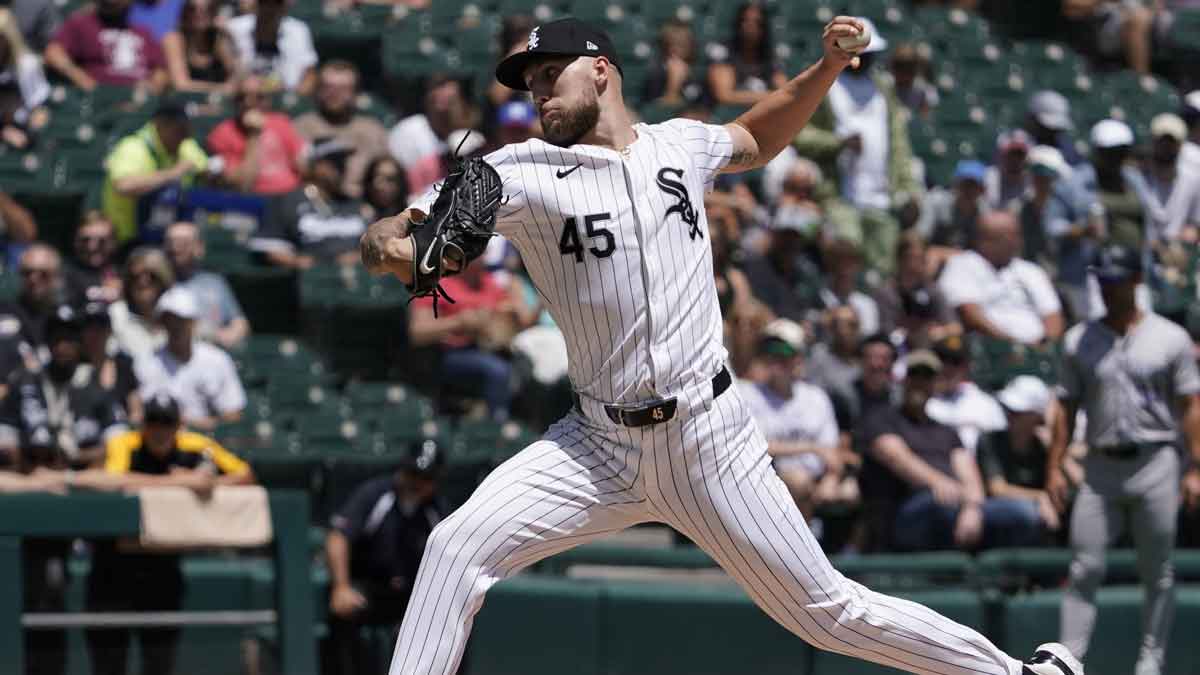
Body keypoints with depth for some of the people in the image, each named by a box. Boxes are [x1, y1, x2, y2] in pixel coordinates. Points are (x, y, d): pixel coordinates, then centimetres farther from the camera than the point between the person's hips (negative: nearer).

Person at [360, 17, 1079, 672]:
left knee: (829, 612, 2)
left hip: (711, 441, 0)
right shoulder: (522, 173, -4)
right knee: (457, 547, -18)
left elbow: (759, 139, 29)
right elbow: (389, 237, -15)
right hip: (597, 446, 0)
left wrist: (828, 67, 14)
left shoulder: (681, 146, 5)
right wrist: (393, 247, -38)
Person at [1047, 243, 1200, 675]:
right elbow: (1067, 407, 10)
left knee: (1157, 572, 2)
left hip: (1155, 464, -2)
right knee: (1085, 568, -5)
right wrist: (1054, 467, 3)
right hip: (1100, 467, 2)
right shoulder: (1079, 340, 9)